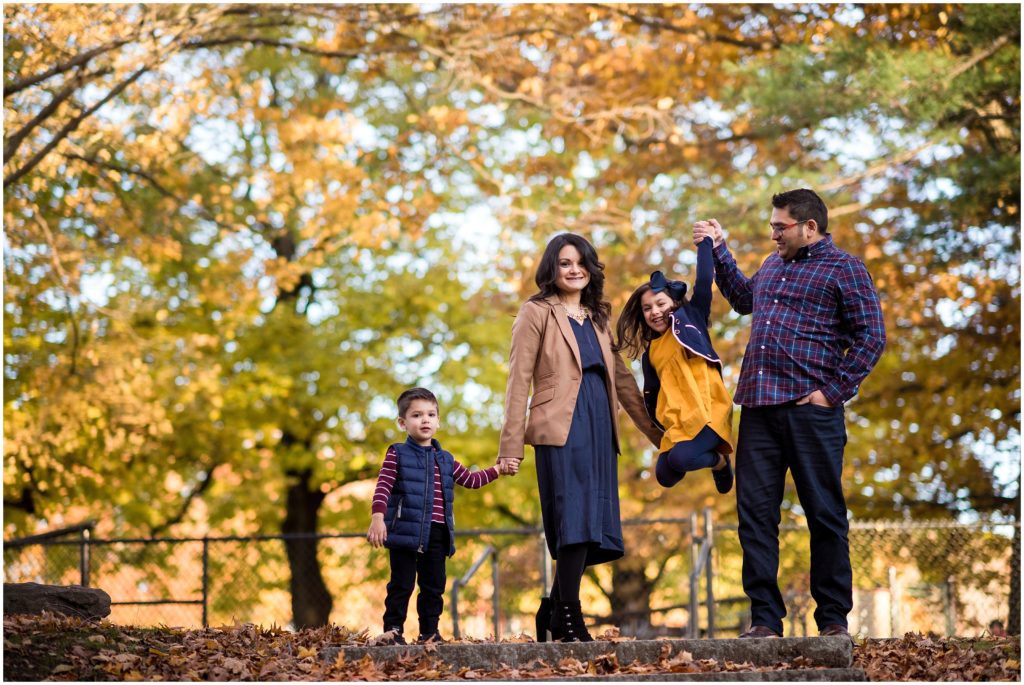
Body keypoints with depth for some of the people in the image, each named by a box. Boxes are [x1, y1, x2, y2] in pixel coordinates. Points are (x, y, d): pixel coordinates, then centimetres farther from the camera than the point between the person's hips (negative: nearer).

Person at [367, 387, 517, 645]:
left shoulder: (445, 460, 16)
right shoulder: (397, 455, -1)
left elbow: (470, 479, 26)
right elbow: (383, 488, -10)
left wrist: (498, 470, 22)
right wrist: (378, 518, -24)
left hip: (436, 535, 5)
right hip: (405, 533, -5)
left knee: (434, 586, 9)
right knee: (402, 584, -5)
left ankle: (429, 631, 18)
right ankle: (393, 628, 1)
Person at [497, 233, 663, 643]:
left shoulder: (597, 318, 21)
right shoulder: (537, 313, 3)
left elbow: (621, 378, 23)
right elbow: (519, 381, -3)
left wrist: (656, 432, 18)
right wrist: (511, 445, -11)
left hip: (599, 431, 6)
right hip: (561, 428, -6)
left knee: (593, 529, 4)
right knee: (575, 520, -13)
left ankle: (552, 611, 16)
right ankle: (569, 619, -10)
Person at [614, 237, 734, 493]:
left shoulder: (690, 319, 7)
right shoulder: (650, 353, 16)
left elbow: (704, 281, -4)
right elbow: (651, 397, 22)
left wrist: (705, 241, -3)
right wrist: (663, 425, 13)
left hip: (708, 413, -6)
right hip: (677, 424, 6)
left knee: (680, 457, -28)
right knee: (665, 475, -5)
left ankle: (719, 460, 4)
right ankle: (710, 456, 21)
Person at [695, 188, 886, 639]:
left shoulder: (844, 269, 0)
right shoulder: (774, 264, 21)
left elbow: (870, 337, -6)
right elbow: (743, 298, 42)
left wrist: (834, 391, -11)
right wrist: (717, 249, 37)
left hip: (810, 411, -6)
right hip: (759, 408, 7)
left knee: (825, 514, 0)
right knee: (755, 513, 2)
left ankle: (834, 620, 8)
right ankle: (764, 619, 6)